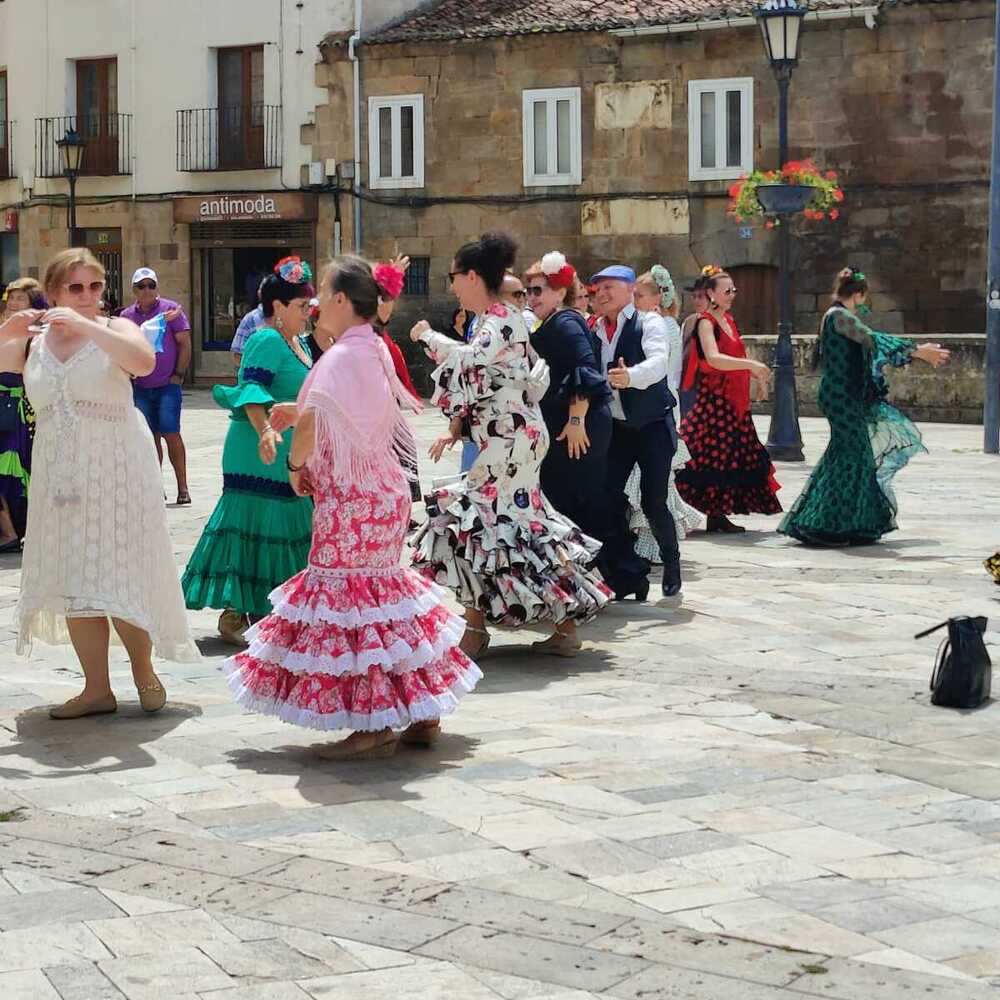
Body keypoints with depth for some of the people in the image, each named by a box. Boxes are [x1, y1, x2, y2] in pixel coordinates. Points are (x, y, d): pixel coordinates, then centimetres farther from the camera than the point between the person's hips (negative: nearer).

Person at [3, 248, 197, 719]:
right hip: (60, 476, 4)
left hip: (115, 472, -4)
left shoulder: (114, 331, -6)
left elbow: (144, 362, -27)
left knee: (120, 575, -3)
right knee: (72, 582, 6)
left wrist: (85, 325, -30)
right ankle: (97, 689, 14)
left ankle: (144, 671, 18)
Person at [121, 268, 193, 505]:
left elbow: (185, 343, -2)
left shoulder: (171, 309, -2)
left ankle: (183, 488, -6)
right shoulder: (127, 316, 8)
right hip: (140, 387, 4)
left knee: (171, 434, -10)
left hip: (167, 385, -3)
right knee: (151, 437, 6)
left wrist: (178, 375, -7)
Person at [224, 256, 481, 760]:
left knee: (346, 593, -3)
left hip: (350, 497, -9)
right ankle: (421, 713, 20)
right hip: (383, 488, 9)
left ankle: (374, 727, -2)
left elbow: (311, 420, -32)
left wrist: (296, 463, -15)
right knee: (383, 588, 15)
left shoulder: (341, 357, -17)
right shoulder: (375, 350, 11)